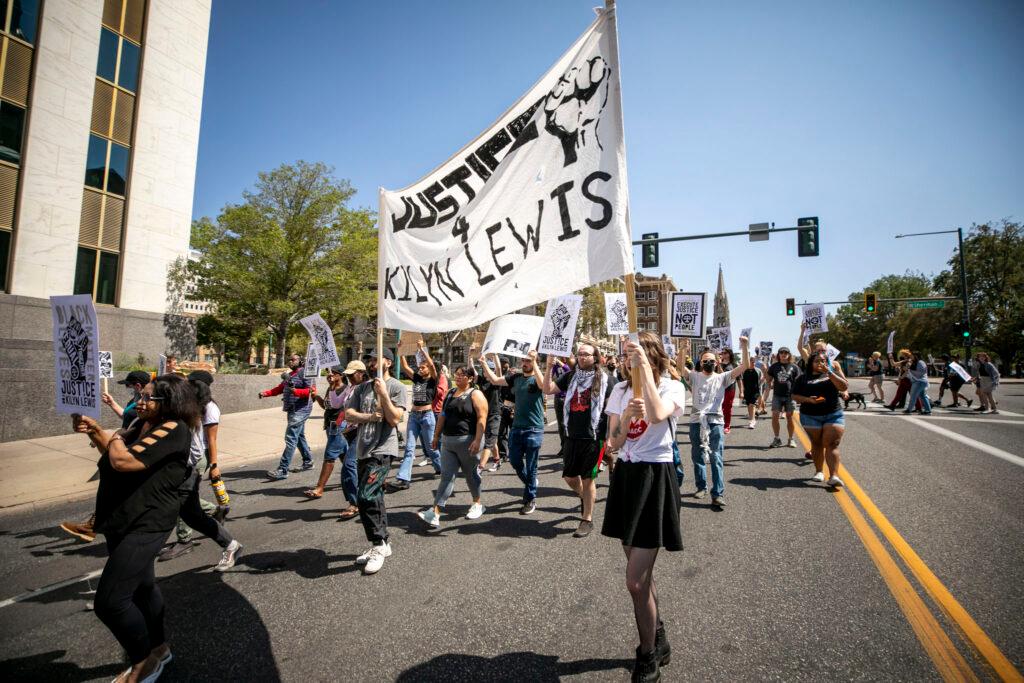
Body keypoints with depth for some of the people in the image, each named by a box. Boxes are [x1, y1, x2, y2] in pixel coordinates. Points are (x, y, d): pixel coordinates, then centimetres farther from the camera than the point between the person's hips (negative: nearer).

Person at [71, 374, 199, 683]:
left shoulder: (173, 430, -23)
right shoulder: (142, 425, 7)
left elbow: (122, 460, -28)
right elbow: (111, 450, 20)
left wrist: (114, 436, -8)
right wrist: (95, 432, 2)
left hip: (146, 525, -10)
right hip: (124, 522, 10)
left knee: (109, 601, -10)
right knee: (141, 587, 23)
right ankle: (159, 648, 42)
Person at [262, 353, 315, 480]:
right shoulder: (289, 375, 18)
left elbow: (312, 390, -18)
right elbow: (279, 388, 15)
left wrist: (296, 391, -29)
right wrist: (265, 393, 1)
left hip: (300, 410, -9)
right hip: (293, 410, 9)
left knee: (291, 439, -11)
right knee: (299, 436, 18)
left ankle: (282, 470, -11)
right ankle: (308, 462, 32)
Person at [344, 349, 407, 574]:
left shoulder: (396, 387, -5)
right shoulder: (362, 387, 12)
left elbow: (395, 418, -14)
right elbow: (348, 414, 4)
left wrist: (383, 394, -19)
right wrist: (370, 416, -12)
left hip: (382, 450, -7)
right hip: (363, 450, 7)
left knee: (366, 496, -17)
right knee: (374, 498, 14)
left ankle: (379, 545, -1)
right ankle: (381, 544, 27)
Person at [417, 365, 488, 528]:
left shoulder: (475, 394, -8)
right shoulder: (451, 393, 12)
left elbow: (482, 418, -15)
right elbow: (443, 415, 17)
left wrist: (477, 440, -23)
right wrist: (436, 436, 15)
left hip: (467, 441, -5)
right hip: (448, 441, 6)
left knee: (471, 475, 10)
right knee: (446, 476, 1)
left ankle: (477, 504, 31)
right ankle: (435, 513, -4)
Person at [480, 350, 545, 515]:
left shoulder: (537, 378, -8)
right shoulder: (516, 377, 7)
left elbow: (542, 384, -32)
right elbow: (495, 380, 7)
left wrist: (534, 363, -36)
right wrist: (483, 362, 0)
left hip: (534, 430, -5)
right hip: (516, 427, 5)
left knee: (531, 467, 5)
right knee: (515, 461, 13)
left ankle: (530, 499, 22)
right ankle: (530, 483, 40)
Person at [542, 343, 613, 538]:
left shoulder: (604, 380, -4)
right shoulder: (570, 376, 6)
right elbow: (548, 389, -1)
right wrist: (550, 367, -12)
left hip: (593, 436, -4)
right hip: (572, 435, 4)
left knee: (588, 478, 5)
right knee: (569, 476, 13)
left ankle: (587, 520, 21)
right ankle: (585, 498, 44)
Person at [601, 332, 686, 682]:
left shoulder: (672, 387, -9)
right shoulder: (620, 389, 5)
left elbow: (657, 415, -33)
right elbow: (614, 443, 1)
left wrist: (645, 366, -28)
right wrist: (626, 417, -18)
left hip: (655, 479, -5)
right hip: (625, 477, 6)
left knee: (636, 581, -5)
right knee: (641, 572, 18)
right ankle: (659, 639, 43)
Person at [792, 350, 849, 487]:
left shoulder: (833, 374, 11)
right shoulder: (803, 378, 7)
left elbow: (844, 387, -7)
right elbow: (794, 396, 4)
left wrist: (829, 372, -14)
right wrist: (809, 400, -15)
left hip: (833, 415, 0)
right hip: (811, 416, 0)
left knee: (832, 444, -9)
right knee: (817, 444, 6)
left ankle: (834, 476, -15)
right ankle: (819, 471, 18)